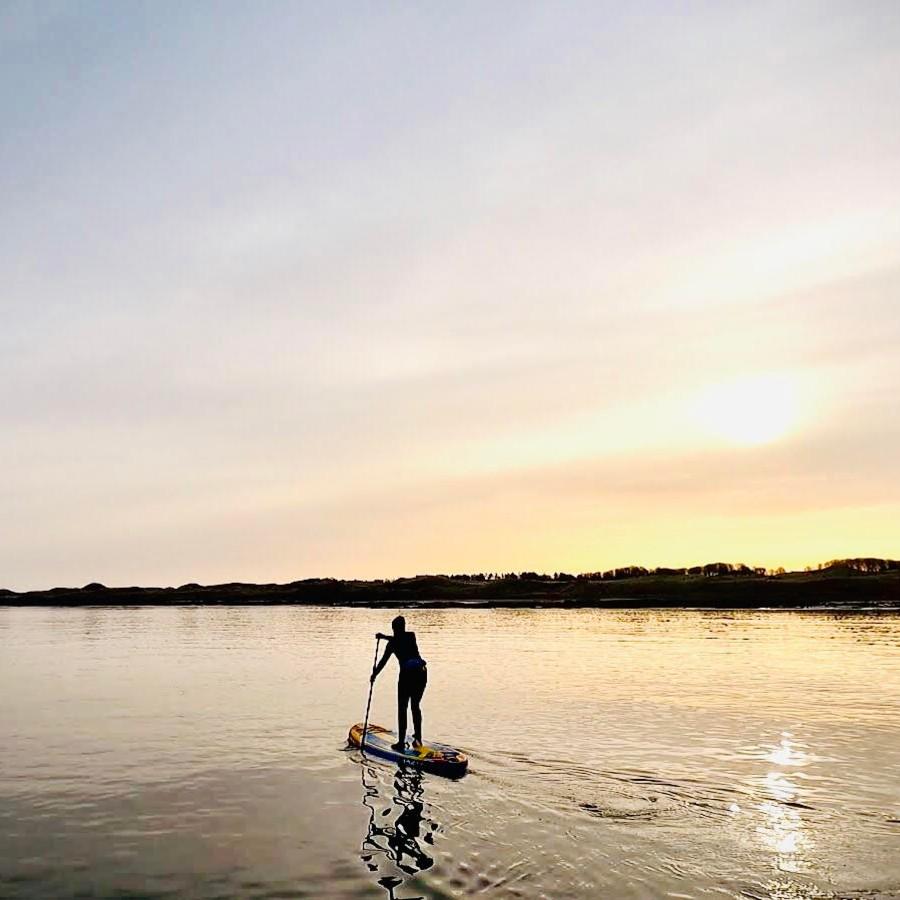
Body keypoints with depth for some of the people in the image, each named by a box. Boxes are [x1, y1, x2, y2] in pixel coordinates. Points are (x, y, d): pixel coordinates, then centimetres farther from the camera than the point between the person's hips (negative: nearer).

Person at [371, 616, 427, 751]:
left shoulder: (393, 643, -1)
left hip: (407, 674, -5)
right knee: (415, 706, 18)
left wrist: (374, 675, 19)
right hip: (422, 673, 5)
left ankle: (401, 741, 4)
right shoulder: (411, 636, 12)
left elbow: (383, 661, 5)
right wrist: (384, 637, 41)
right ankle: (417, 738, 20)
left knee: (402, 708, 6)